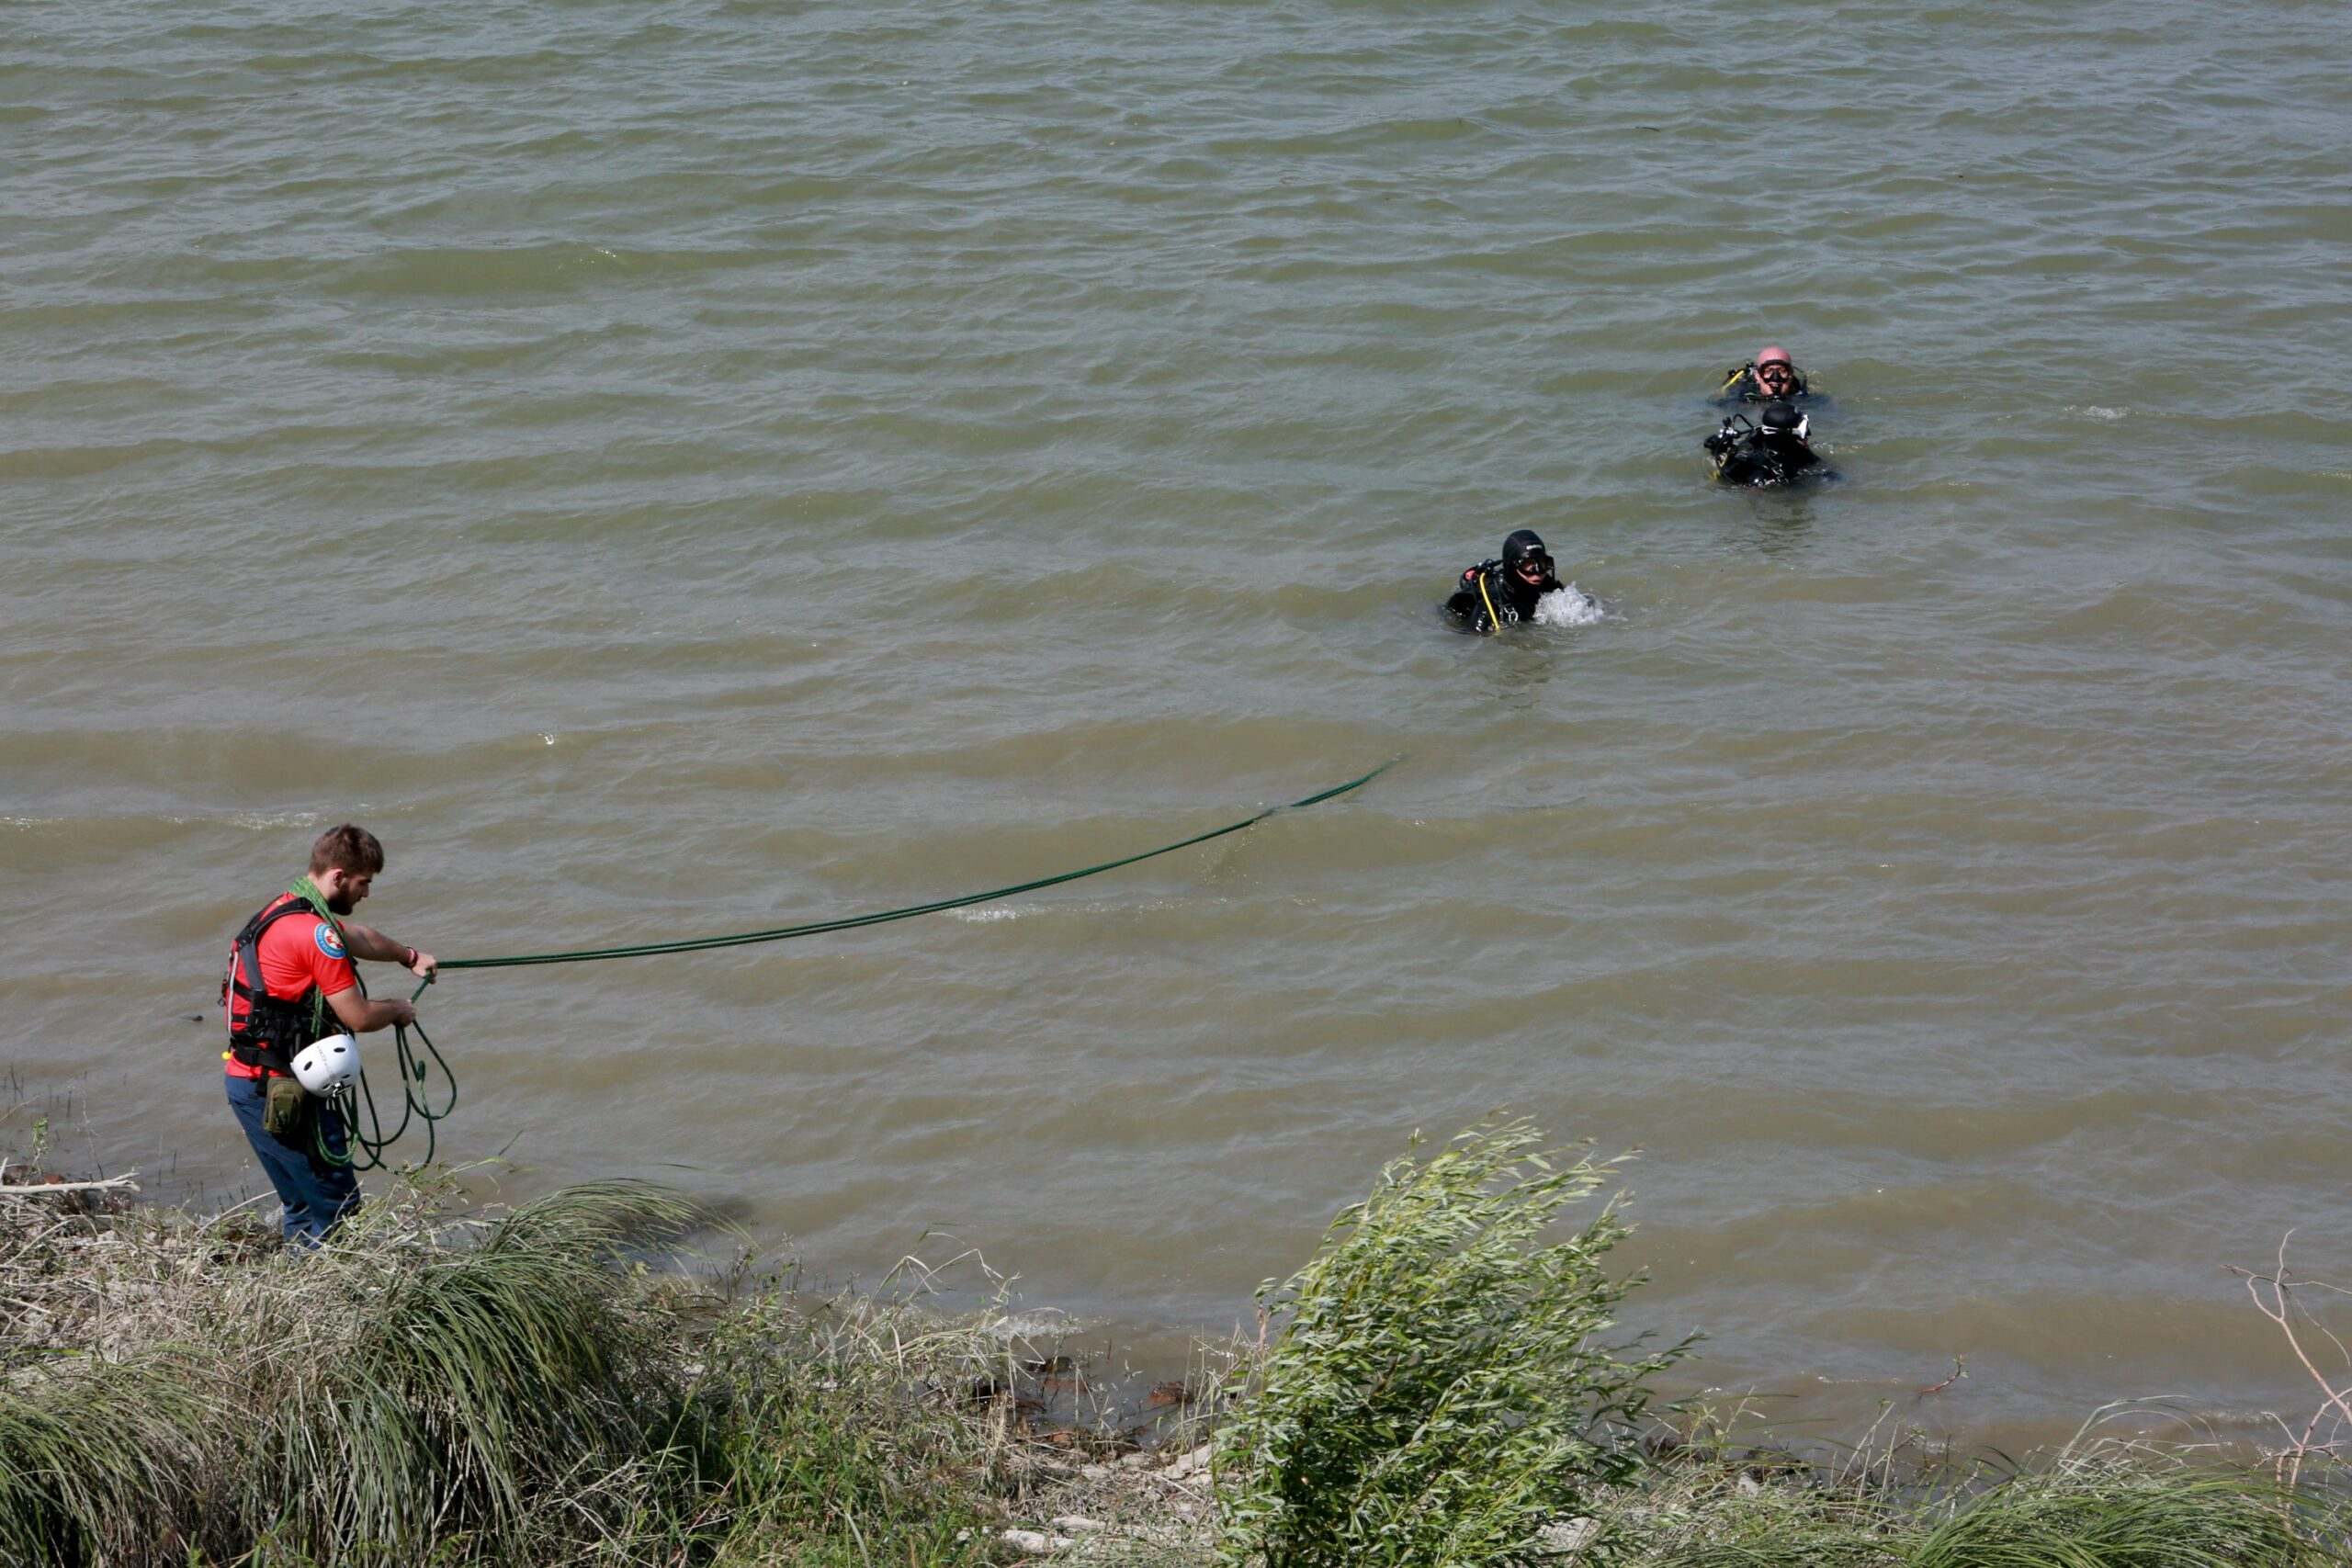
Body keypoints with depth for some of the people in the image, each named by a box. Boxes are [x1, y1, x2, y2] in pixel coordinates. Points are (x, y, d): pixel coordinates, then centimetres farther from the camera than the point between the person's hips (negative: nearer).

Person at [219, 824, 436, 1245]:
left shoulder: (286, 909, 13)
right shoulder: (315, 932, -19)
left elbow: (359, 937, 33)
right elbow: (358, 1018, -16)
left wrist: (408, 957, 49)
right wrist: (398, 1010, 6)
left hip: (247, 1081, 10)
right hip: (281, 1092, -10)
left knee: (304, 1206, 18)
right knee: (336, 1207, -5)